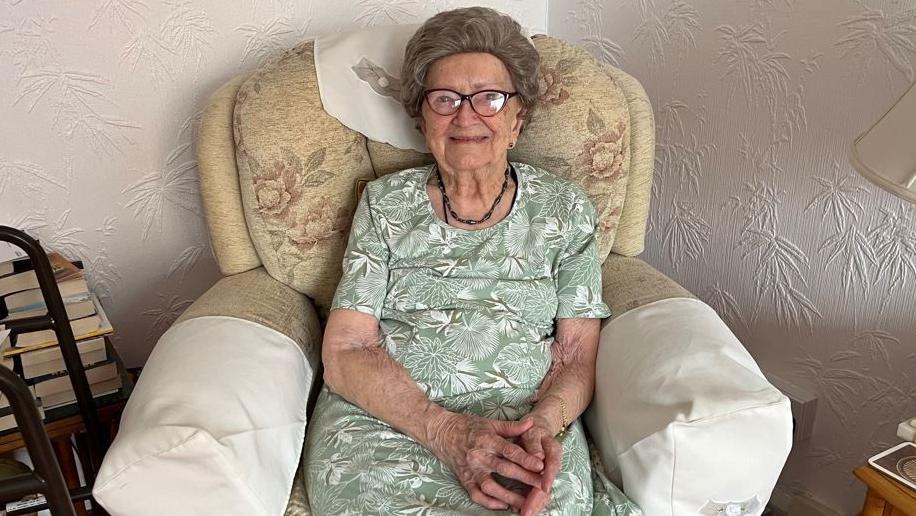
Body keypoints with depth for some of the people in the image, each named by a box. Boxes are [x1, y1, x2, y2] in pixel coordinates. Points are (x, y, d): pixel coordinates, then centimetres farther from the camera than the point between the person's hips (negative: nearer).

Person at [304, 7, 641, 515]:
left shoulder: (564, 209, 9)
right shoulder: (385, 203, 7)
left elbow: (579, 356, 5)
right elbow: (344, 354, -1)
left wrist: (544, 424, -18)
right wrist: (447, 430, -17)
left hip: (524, 423, 1)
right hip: (381, 418, 0)